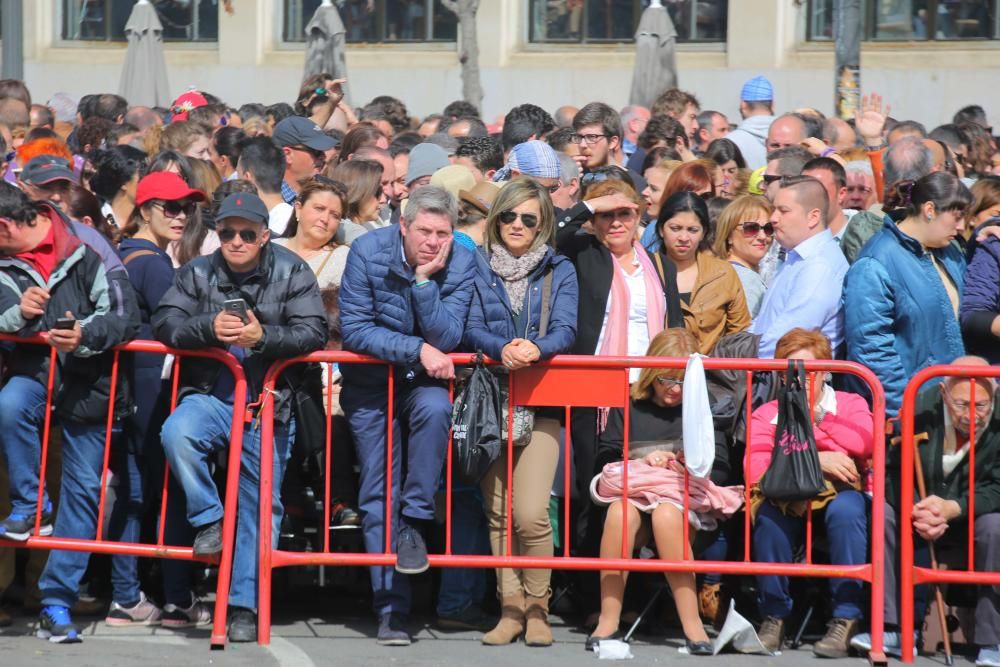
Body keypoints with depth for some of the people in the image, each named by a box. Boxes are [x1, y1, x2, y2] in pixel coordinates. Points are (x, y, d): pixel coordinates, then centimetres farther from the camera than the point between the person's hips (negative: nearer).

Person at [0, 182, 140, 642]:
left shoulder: (87, 250, -10)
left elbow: (126, 317, -12)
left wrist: (85, 336, -29)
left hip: (88, 380, -2)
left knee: (83, 488, -1)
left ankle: (57, 603, 6)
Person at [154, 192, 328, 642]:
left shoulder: (291, 274, 2)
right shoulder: (198, 273, 6)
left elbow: (314, 333, -7)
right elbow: (164, 323, -3)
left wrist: (263, 337, -24)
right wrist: (209, 329, -22)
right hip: (210, 396, 0)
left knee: (260, 503, -1)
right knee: (177, 433, -32)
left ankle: (244, 606, 7)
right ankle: (208, 520, -10)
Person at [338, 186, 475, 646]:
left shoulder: (462, 265, -12)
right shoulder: (369, 253, -14)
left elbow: (447, 340, -18)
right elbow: (355, 331, -17)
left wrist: (424, 279, -27)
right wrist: (416, 349, -24)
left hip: (425, 380, 1)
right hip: (371, 382, 0)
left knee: (435, 409, -35)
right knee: (379, 495, -6)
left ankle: (415, 521, -20)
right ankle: (391, 607, -4)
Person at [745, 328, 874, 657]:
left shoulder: (849, 405, 8)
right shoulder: (767, 414, 8)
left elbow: (861, 440, -18)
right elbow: (756, 469, -12)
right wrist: (815, 460, -21)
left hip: (839, 494, -1)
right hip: (788, 500, 1)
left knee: (846, 507, -36)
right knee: (767, 509, -33)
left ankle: (845, 618, -30)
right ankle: (774, 617, -21)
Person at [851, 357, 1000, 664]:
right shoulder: (920, 411, -16)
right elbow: (892, 470, -15)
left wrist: (952, 508, -38)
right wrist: (916, 512, -35)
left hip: (971, 519, -2)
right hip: (920, 513, 2)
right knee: (883, 513, -26)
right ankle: (894, 629, -25)